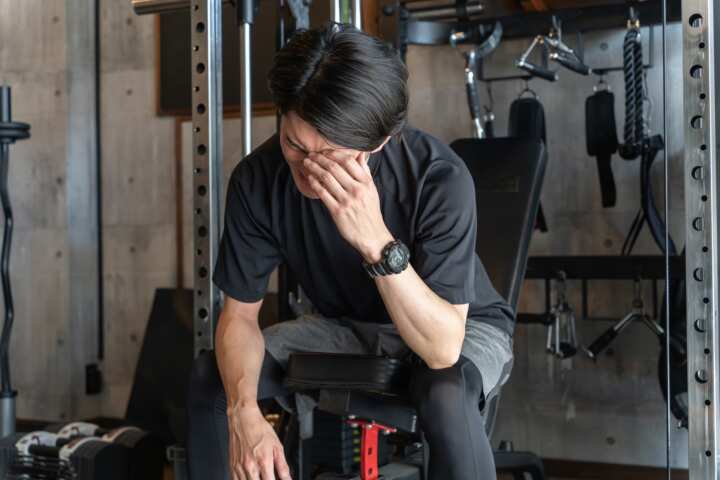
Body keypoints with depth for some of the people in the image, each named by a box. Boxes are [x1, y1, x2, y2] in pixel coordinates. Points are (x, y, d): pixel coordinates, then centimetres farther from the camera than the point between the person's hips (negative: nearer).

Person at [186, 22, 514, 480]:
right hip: (348, 326, 4)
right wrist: (243, 411, -31)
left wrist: (377, 242, -48)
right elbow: (239, 314, -13)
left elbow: (442, 348, -35)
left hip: (462, 328, -4)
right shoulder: (258, 177, -22)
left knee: (445, 395, -37)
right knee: (211, 376, -14)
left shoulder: (439, 177, -32)